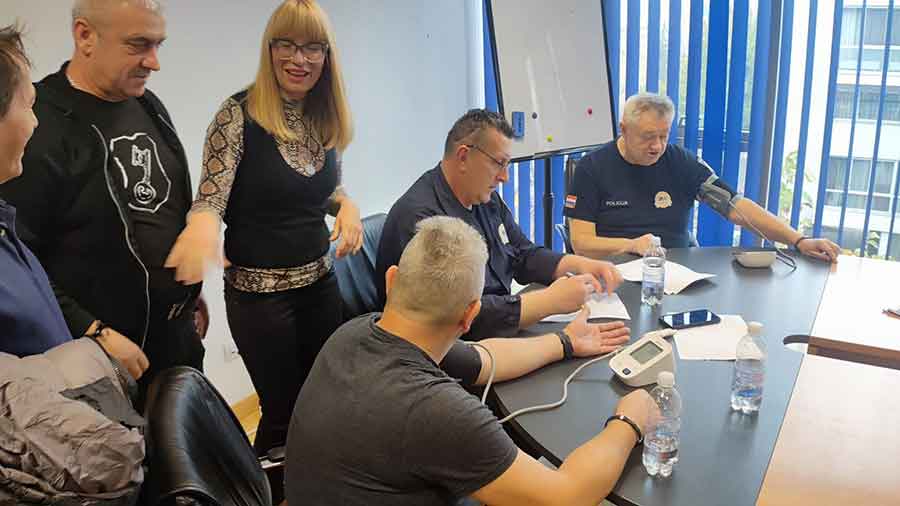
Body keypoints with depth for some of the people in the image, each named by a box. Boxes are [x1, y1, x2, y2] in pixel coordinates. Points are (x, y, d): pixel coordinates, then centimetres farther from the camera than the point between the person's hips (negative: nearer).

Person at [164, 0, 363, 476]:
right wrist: (202, 222, -42)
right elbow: (210, 197, -19)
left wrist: (347, 204, -8)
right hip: (259, 291, -5)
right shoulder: (239, 114, -14)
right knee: (283, 412, 8)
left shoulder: (326, 119, 2)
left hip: (320, 281, 6)